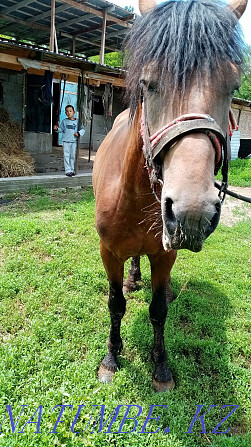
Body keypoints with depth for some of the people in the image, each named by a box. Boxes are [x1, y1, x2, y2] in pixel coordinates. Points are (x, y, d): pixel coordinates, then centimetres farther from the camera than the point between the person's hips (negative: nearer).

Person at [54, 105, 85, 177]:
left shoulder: (77, 121, 4)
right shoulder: (64, 121, 4)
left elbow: (83, 129, 9)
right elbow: (61, 129, 8)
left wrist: (79, 133, -8)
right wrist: (57, 128, -11)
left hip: (74, 141, 1)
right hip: (66, 141, -1)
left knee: (73, 156, 8)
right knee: (66, 156, -4)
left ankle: (72, 170, 18)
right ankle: (68, 170, 0)